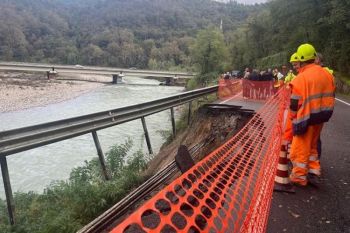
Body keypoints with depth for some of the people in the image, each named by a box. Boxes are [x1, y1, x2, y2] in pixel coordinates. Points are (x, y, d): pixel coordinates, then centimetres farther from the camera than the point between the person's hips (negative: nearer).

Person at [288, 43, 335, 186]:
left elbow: (295, 103, -14)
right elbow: (330, 96, 11)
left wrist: (293, 118, 1)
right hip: (321, 117, 7)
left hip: (306, 119, -7)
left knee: (300, 148, 7)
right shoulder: (326, 74, 2)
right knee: (312, 145, 23)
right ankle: (314, 173, 29)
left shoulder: (301, 78, -19)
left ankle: (299, 177, 19)